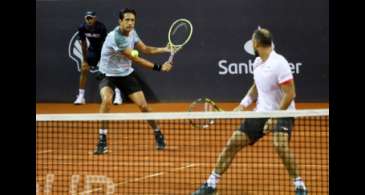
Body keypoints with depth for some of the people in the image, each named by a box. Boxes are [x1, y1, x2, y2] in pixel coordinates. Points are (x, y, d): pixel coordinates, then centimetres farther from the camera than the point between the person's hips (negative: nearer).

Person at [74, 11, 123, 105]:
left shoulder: (101, 27, -29)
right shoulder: (82, 28, -17)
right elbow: (83, 44, -4)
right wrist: (84, 59, -2)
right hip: (93, 49, 4)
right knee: (84, 69, -5)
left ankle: (118, 95, -8)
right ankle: (81, 96, 4)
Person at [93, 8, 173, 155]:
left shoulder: (132, 33, -4)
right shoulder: (115, 37, -28)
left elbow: (145, 49, 9)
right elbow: (135, 59, -27)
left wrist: (164, 49, -9)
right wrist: (159, 67, -25)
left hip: (126, 74, 6)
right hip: (109, 75, -6)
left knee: (143, 105, -3)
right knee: (106, 100, -33)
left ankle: (158, 135, 23)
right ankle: (102, 141, -24)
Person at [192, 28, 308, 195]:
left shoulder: (279, 63, -19)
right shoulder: (257, 62, 5)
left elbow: (290, 93, -21)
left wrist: (275, 117, -23)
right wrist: (243, 105, 9)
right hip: (261, 112, 7)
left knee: (280, 146, -32)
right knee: (232, 143, 1)